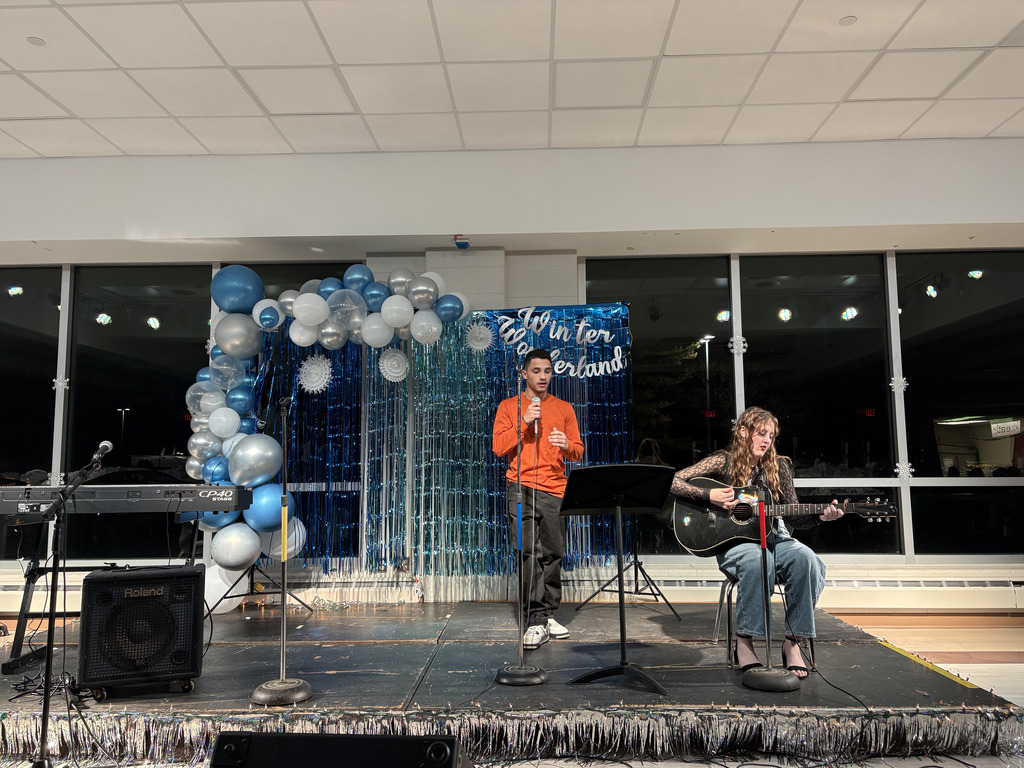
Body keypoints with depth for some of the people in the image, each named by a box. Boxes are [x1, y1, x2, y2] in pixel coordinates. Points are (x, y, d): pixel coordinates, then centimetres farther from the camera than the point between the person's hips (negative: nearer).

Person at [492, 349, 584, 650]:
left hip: (555, 490, 3)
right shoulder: (509, 407, 10)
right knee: (530, 552, -12)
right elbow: (498, 447, 0)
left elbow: (578, 452, 14)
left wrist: (566, 445, -9)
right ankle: (536, 622, -11)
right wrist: (524, 423, -11)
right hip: (522, 488, -2)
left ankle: (548, 615, 17)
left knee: (553, 554, 4)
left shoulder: (564, 409, 15)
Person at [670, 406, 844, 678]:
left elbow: (795, 516, 6)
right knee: (758, 560, -39)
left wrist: (821, 515, -13)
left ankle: (793, 642, -17)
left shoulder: (778, 466, 8)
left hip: (774, 537, 4)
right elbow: (672, 482, -7)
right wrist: (710, 496, -18)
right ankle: (744, 644, -24)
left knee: (806, 559, -30)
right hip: (734, 541, -3)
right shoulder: (724, 461, -1)